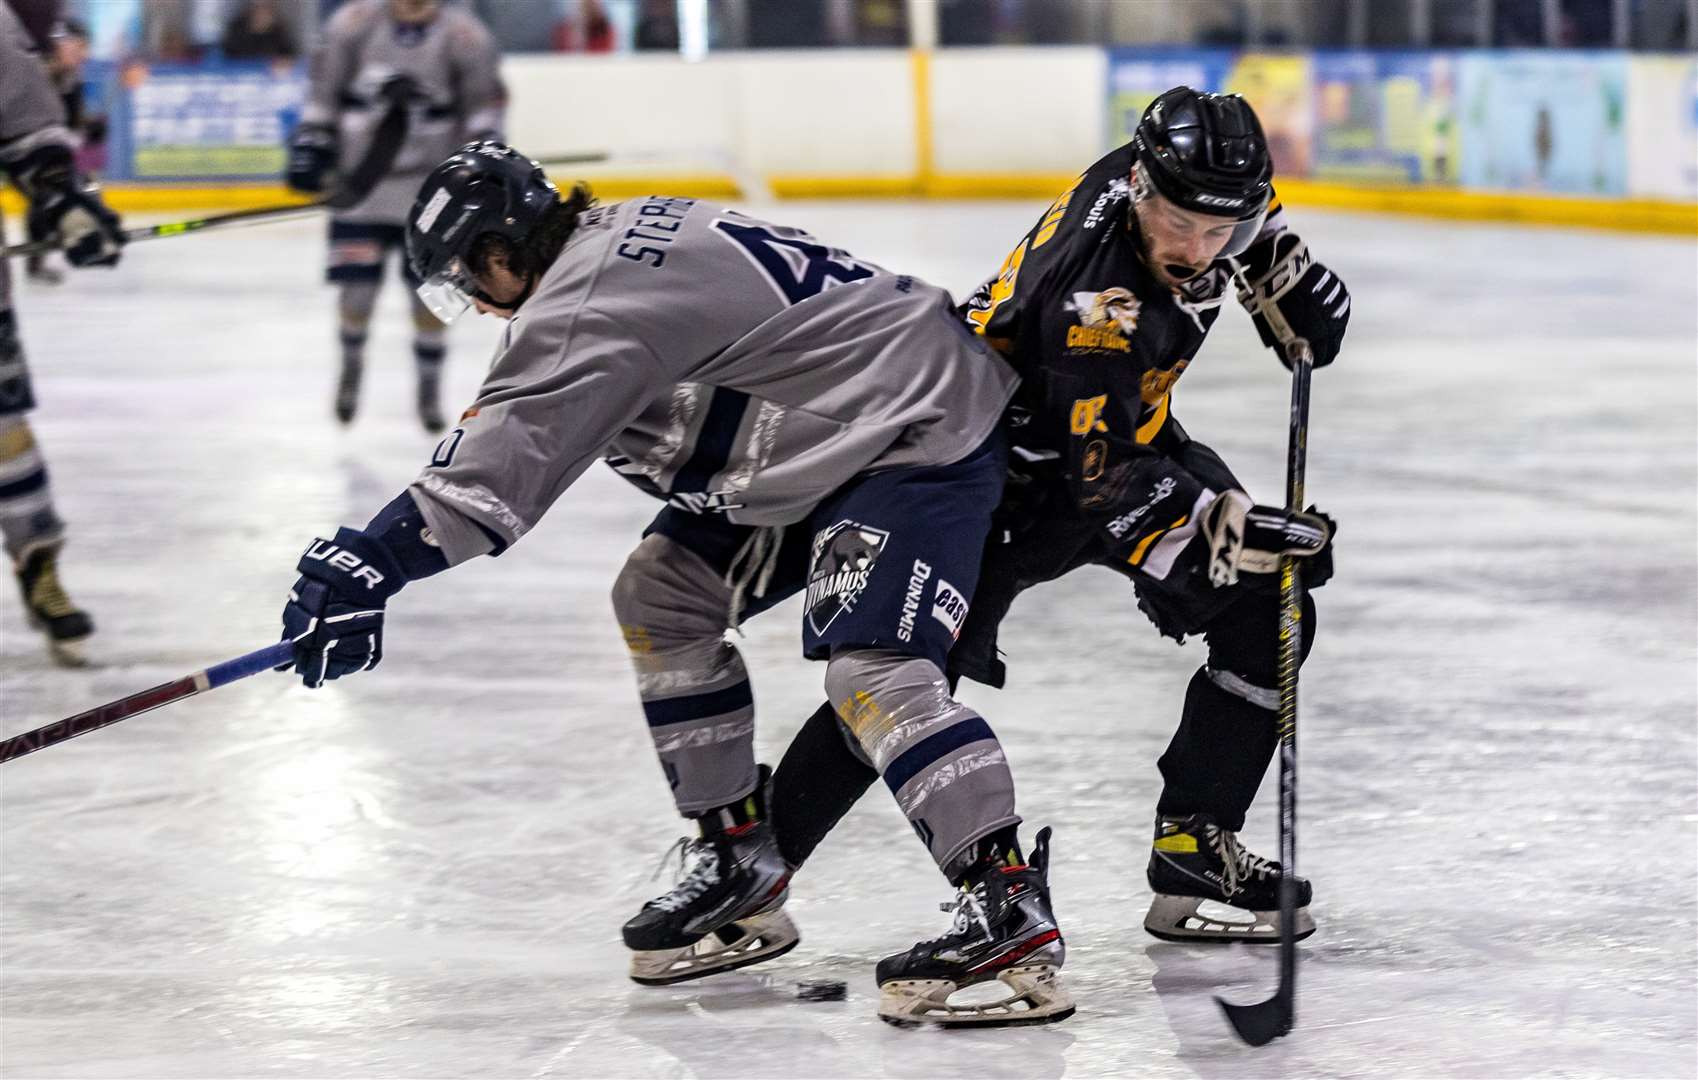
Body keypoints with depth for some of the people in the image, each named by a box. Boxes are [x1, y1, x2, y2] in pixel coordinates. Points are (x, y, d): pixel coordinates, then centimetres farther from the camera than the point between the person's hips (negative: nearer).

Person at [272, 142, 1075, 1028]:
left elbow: (514, 453, -30)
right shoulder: (614, 244, 10)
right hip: (825, 435, 11)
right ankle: (738, 857, 18)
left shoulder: (595, 298, -22)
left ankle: (1009, 907, -29)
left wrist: (377, 557, -32)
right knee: (660, 596, 12)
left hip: (923, 431, -11)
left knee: (872, 666, -26)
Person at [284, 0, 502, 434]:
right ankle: (351, 362, 31)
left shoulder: (464, 37, -10)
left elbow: (483, 106, -3)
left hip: (431, 186, -1)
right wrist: (311, 141, 0)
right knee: (356, 289, 1)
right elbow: (325, 89, 4)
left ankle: (429, 386, 17)